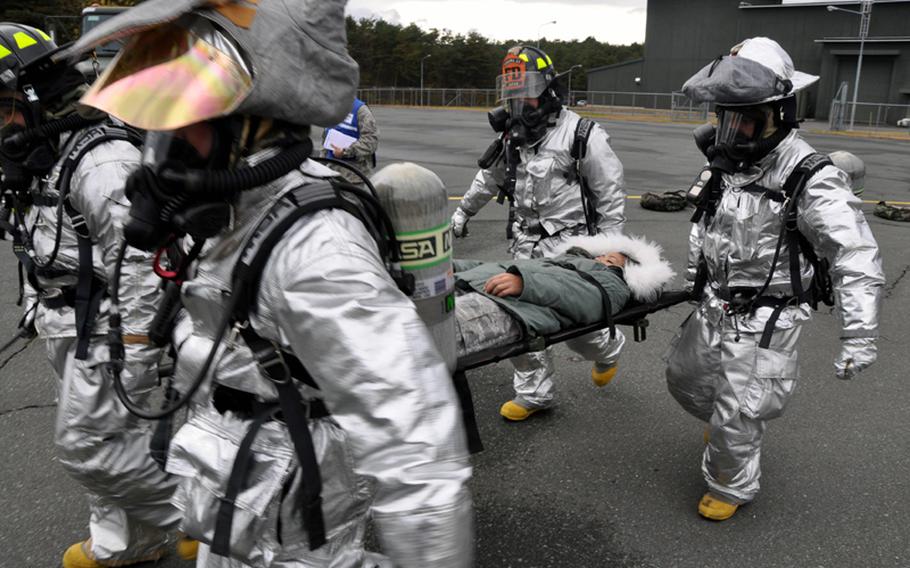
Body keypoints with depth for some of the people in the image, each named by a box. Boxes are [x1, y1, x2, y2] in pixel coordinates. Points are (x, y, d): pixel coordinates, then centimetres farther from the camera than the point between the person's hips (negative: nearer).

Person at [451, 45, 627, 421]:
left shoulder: (582, 136, -12)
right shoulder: (513, 135, 7)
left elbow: (611, 195, -8)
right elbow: (489, 177, 24)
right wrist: (463, 212, 31)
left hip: (569, 247, -6)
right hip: (526, 244, 6)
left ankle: (609, 348, 36)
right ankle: (533, 394, 21)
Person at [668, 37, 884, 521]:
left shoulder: (810, 181, -23)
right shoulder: (730, 162, 0)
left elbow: (857, 258, -24)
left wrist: (859, 335, -27)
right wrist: (697, 271, 21)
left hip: (767, 321, -8)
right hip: (715, 307, 8)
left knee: (736, 418, 1)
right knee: (683, 376, 23)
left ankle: (732, 487, 29)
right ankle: (728, 425, 52)